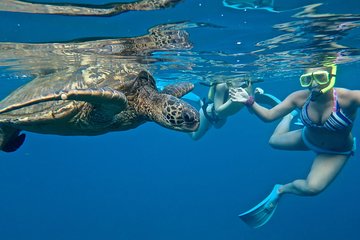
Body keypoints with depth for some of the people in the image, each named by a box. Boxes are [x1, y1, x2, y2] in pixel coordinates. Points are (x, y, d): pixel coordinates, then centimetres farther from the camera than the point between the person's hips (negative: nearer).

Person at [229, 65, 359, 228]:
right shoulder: (301, 97, -26)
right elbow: (268, 116, -22)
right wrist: (249, 102, -37)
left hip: (336, 152, -3)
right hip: (308, 138, 4)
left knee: (312, 187, -26)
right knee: (274, 141, 23)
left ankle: (280, 190, 5)